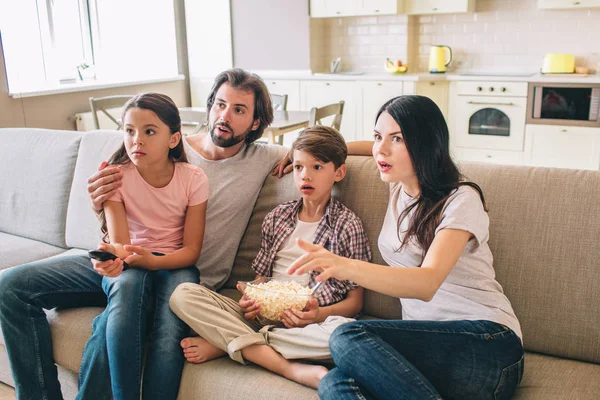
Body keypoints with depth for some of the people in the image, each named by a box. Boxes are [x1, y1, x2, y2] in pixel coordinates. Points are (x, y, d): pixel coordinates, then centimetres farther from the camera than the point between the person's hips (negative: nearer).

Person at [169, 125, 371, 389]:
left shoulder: (348, 225, 3)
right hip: (264, 315, 3)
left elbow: (355, 301, 2)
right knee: (183, 294, -17)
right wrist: (251, 298, -7)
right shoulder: (277, 217, 15)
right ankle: (290, 368, -27)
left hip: (307, 324, -3)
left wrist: (320, 314, -18)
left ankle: (224, 343, -21)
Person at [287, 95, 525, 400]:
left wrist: (347, 267, -42)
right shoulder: (398, 188, 14)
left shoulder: (461, 200, -8)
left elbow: (428, 282, -25)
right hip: (424, 343, 6)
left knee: (348, 337, -30)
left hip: (486, 342, -6)